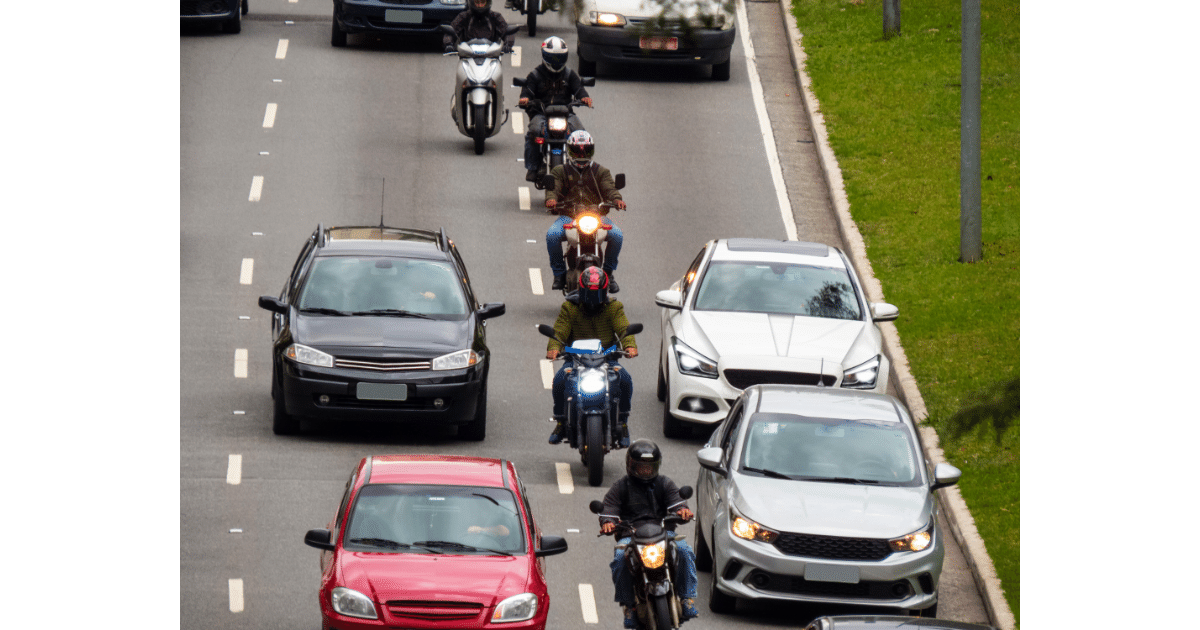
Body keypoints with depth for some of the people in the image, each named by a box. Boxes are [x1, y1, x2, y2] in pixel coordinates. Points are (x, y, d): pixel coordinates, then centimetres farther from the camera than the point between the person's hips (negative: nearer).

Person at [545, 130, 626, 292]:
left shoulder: (601, 172, 16)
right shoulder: (560, 171, 15)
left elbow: (609, 188, -1)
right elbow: (553, 187, -2)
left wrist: (617, 199, -24)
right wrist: (551, 198, -27)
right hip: (567, 216, -1)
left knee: (616, 235, -26)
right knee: (552, 235, -31)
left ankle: (608, 272, -4)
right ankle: (559, 272, -9)